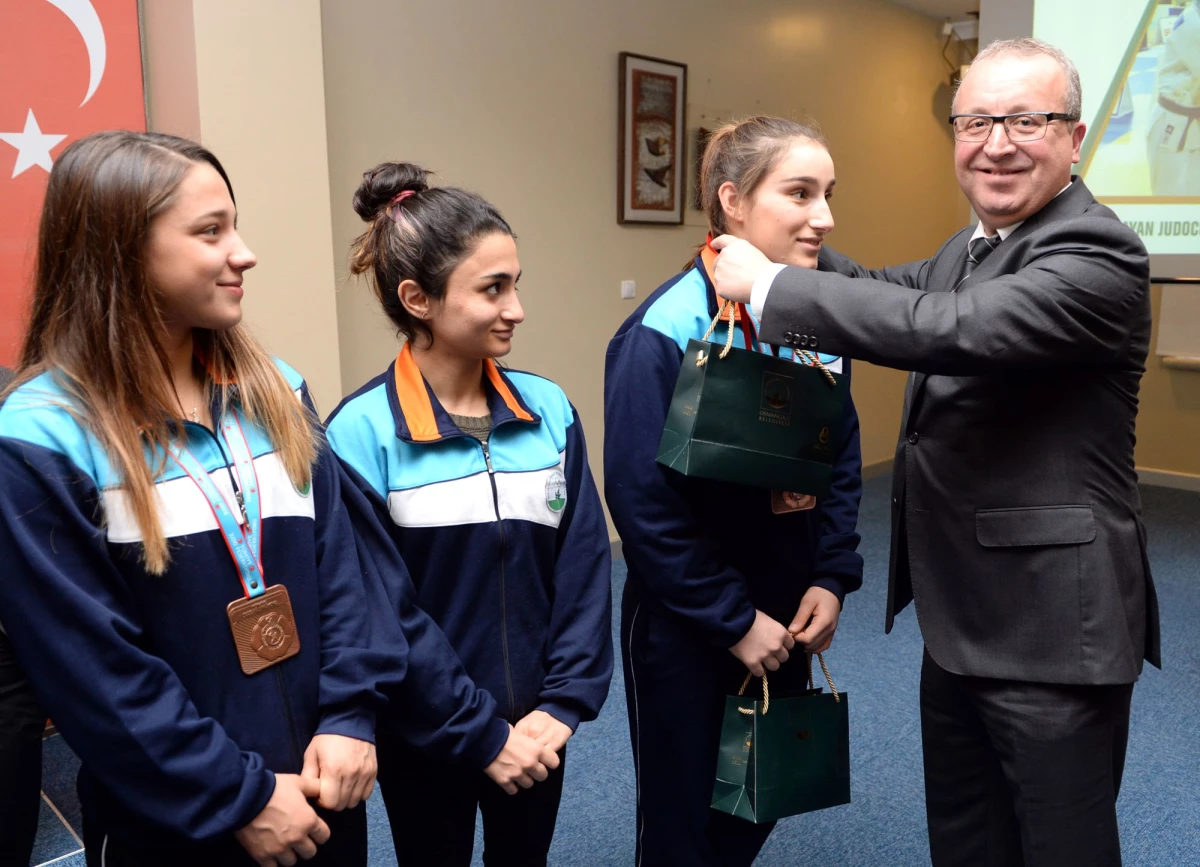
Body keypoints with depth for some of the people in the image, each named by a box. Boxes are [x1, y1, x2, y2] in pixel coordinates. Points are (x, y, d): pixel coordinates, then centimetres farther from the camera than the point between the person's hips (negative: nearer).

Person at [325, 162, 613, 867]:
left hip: (536, 727, 4)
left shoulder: (549, 409, -5)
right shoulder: (363, 432, -17)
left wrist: (563, 704, -9)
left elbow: (585, 567, -2)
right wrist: (479, 734, -13)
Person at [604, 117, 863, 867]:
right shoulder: (665, 333, -21)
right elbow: (643, 503, -20)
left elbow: (842, 457, 6)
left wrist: (832, 578, -4)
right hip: (686, 628, -5)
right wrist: (733, 620, -15)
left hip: (787, 615, 6)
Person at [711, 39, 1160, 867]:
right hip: (960, 618, 9)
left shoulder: (1098, 256, -19)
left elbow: (949, 330, -34)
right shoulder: (970, 247, 11)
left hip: (1052, 627, -8)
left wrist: (768, 284, -26)